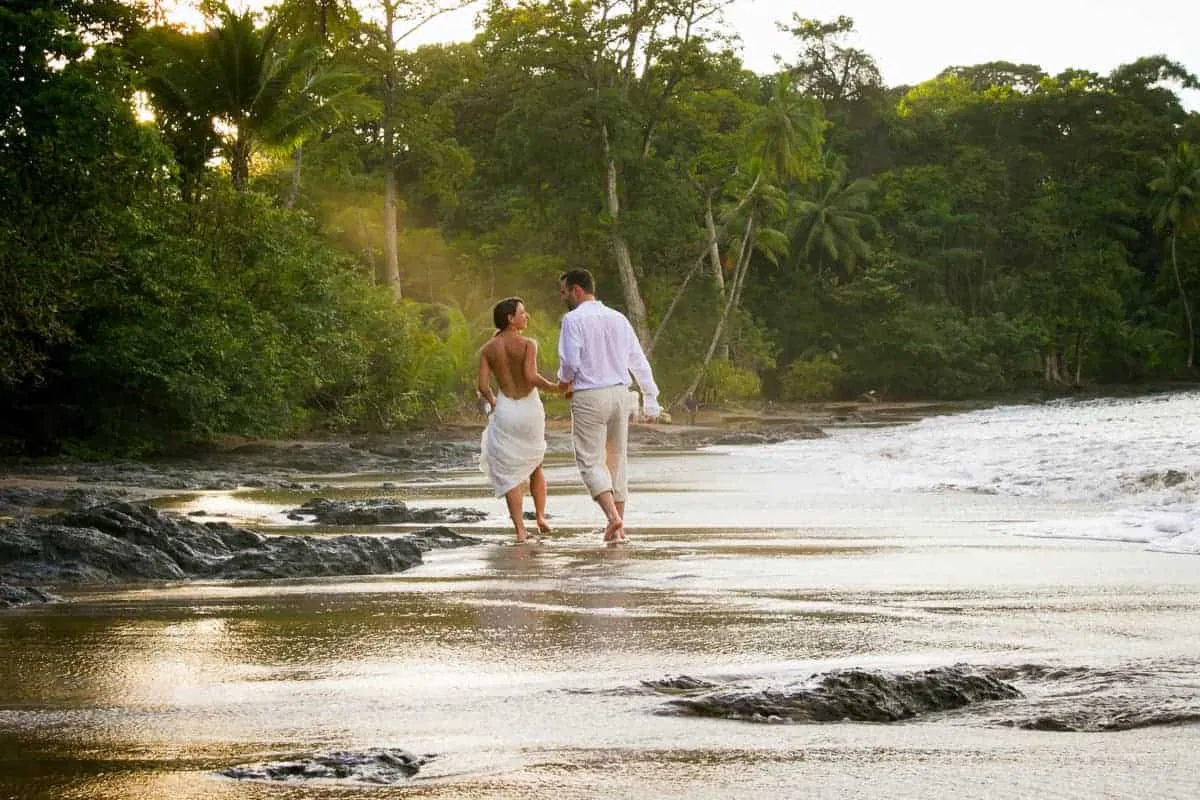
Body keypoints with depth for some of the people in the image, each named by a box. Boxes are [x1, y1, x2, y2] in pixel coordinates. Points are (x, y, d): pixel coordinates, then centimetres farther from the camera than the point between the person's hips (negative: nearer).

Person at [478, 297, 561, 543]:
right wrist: (555, 387, -7)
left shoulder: (488, 350, 1)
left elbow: (483, 386, -3)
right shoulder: (528, 344, -8)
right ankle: (540, 516, 16)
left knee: (510, 473, 4)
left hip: (505, 411, 1)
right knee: (535, 465, 24)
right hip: (530, 408, -1)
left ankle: (520, 530, -5)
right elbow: (531, 377, -21)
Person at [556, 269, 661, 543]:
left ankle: (612, 515, -24)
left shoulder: (573, 319, -8)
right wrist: (650, 400, 15)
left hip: (589, 397, -6)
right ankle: (617, 527, 16)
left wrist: (565, 382, 6)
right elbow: (639, 361, 10)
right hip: (620, 394, 6)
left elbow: (570, 360, -16)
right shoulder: (618, 318, 10)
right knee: (617, 459, 14)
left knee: (591, 461, -3)